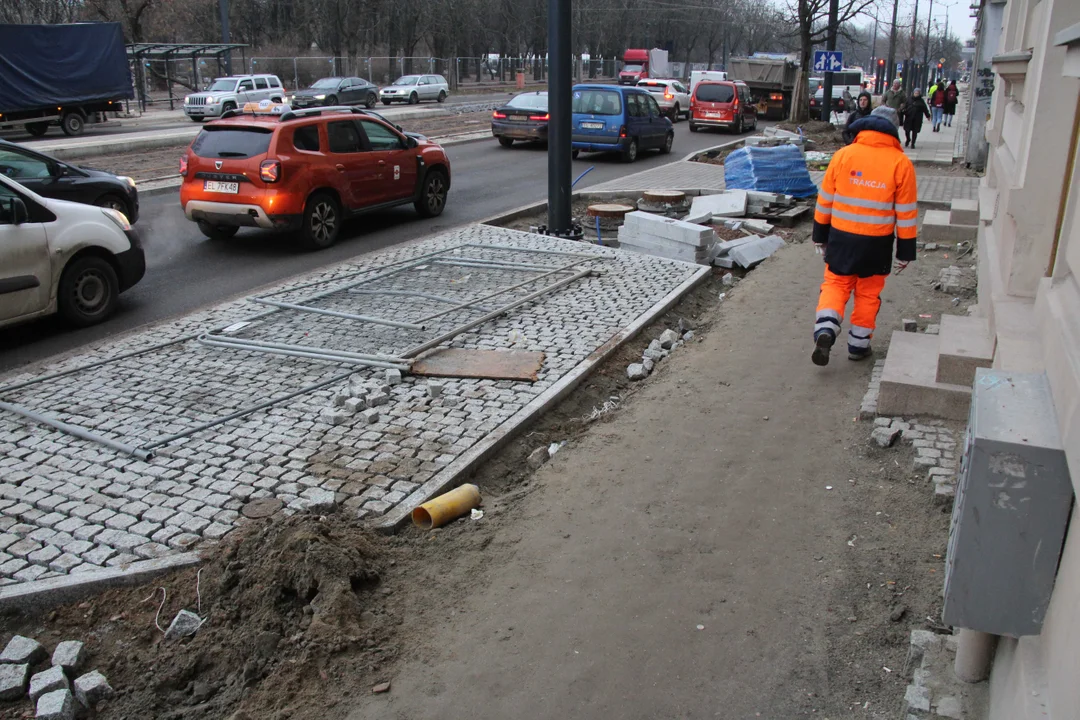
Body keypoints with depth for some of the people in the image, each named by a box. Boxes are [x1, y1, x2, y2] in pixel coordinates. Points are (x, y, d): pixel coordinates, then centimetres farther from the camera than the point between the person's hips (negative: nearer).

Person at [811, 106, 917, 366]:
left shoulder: (843, 154, -3)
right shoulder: (900, 163, -6)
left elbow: (825, 198, 2)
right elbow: (906, 212, -3)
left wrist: (820, 234, 12)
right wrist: (905, 251, 4)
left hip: (841, 236, 1)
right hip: (877, 242, 0)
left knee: (835, 285, 12)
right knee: (868, 293, 13)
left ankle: (825, 329, -10)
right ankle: (858, 345, 22)